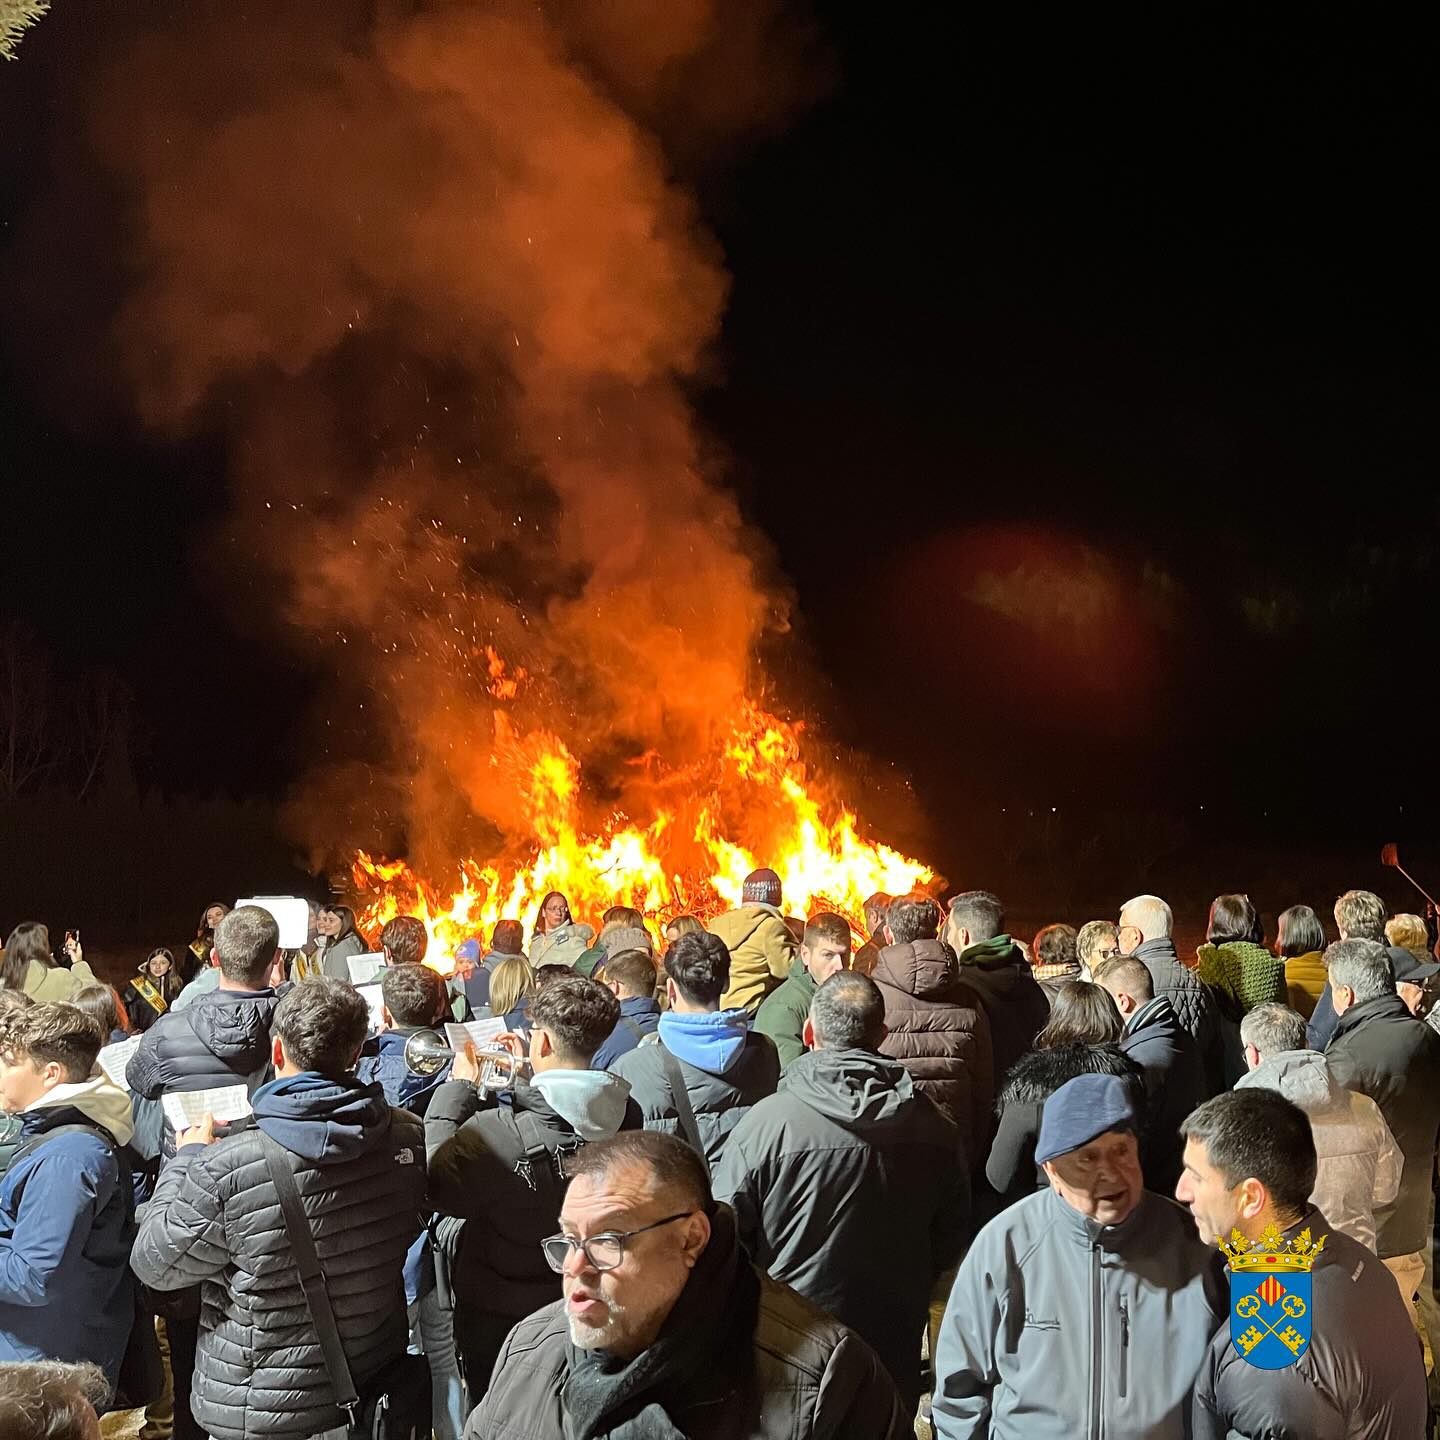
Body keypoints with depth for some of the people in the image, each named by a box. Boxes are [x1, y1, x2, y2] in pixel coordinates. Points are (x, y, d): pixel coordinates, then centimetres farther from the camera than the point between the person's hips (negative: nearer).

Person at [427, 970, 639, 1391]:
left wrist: (457, 1088, -9)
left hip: (499, 1324, -4)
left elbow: (437, 1184, -15)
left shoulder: (496, 1135, -33)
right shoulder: (627, 1118, -17)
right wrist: (527, 1078, 10)